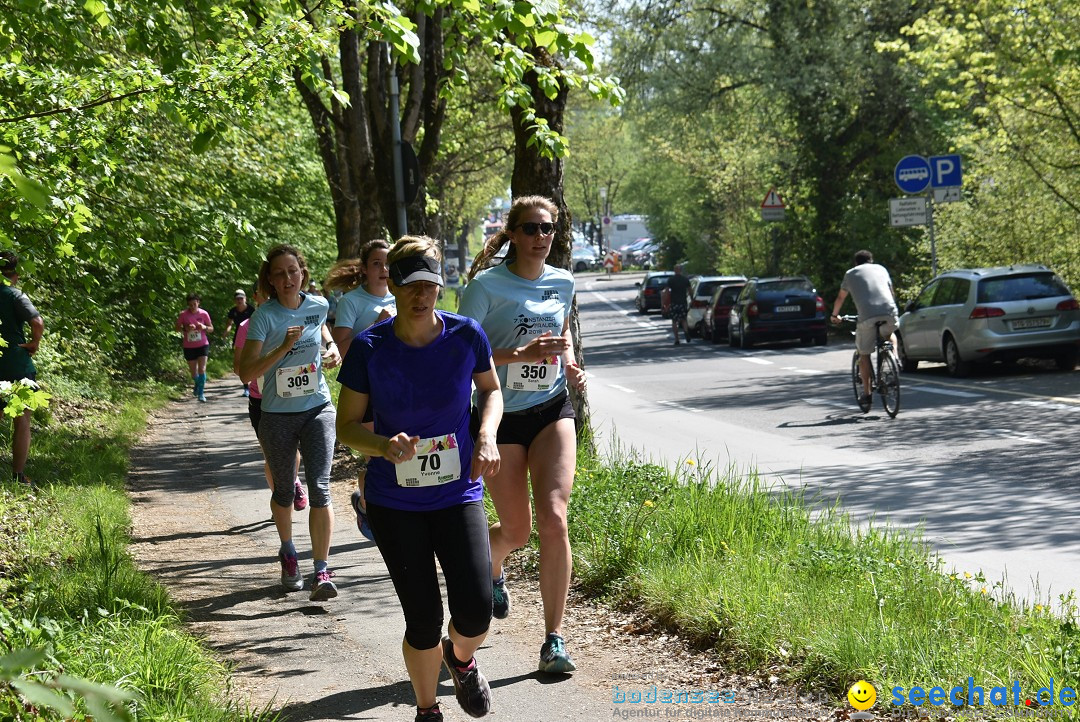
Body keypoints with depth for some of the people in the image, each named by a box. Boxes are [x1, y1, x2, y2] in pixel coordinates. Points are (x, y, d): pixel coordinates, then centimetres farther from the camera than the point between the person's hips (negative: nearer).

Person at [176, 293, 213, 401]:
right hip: (189, 347, 1)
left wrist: (204, 327, -20)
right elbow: (177, 327, 0)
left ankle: (201, 393, -9)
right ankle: (198, 384, 43)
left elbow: (211, 329, 3)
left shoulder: (203, 314, -7)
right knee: (194, 373, 10)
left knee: (202, 369, -15)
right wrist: (186, 329, -20)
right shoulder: (183, 314, -8)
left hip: (202, 345, -1)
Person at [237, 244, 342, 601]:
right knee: (284, 492, 14)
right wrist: (283, 348, -29)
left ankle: (322, 572, -13)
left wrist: (332, 347, 4)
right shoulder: (264, 316, -11)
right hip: (277, 415, -1)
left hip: (318, 409, 1)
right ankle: (288, 552, 41)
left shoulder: (318, 306, 0)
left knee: (319, 489, -12)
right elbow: (246, 373, -17)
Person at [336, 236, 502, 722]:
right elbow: (347, 425, -3)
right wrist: (383, 445, -24)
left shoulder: (466, 335, -8)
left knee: (475, 614, -12)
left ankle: (460, 658, 26)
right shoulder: (368, 348, -12)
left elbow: (490, 390, 11)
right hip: (394, 503, -1)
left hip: (458, 494, 1)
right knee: (423, 622, -1)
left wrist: (487, 435, -8)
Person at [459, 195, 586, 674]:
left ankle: (554, 638, -9)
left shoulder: (563, 283, 5)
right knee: (516, 531, 7)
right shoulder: (487, 286, -10)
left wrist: (570, 362, 5)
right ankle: (489, 570, 47)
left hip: (552, 410, 3)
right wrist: (522, 354, -24)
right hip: (502, 417, -3)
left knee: (553, 519, -16)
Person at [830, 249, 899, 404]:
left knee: (864, 354, 12)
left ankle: (866, 393, 9)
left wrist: (834, 315, 48)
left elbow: (840, 298, 30)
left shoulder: (851, 274, 20)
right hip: (890, 313, 2)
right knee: (890, 334, 36)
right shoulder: (881, 269, 26)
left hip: (867, 317, -2)